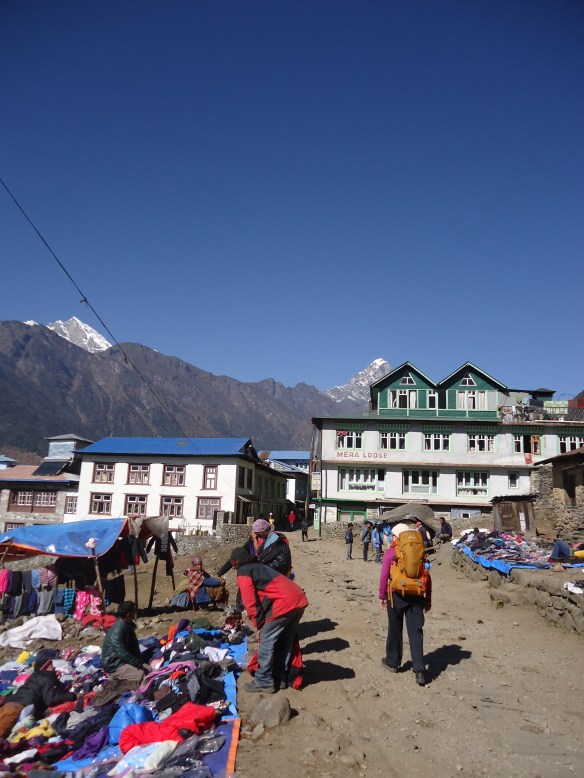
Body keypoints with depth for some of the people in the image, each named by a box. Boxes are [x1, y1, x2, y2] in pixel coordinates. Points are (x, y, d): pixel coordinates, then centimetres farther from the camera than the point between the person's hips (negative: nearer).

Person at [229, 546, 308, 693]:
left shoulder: (243, 572, 6)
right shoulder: (260, 566, 29)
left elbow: (250, 601, -2)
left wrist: (258, 624, 7)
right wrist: (264, 622, 32)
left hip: (284, 603, -8)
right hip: (299, 599, 8)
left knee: (266, 642, 6)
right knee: (284, 642, 20)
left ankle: (264, 682, 15)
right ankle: (280, 678, 30)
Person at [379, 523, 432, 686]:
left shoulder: (391, 552, -3)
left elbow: (384, 575, -7)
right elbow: (427, 577, 7)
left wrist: (382, 596, 1)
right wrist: (428, 599, 14)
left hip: (397, 595, -2)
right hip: (416, 595, 3)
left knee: (395, 629, 14)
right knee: (416, 632, 4)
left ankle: (392, 662, 28)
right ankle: (419, 671, -2)